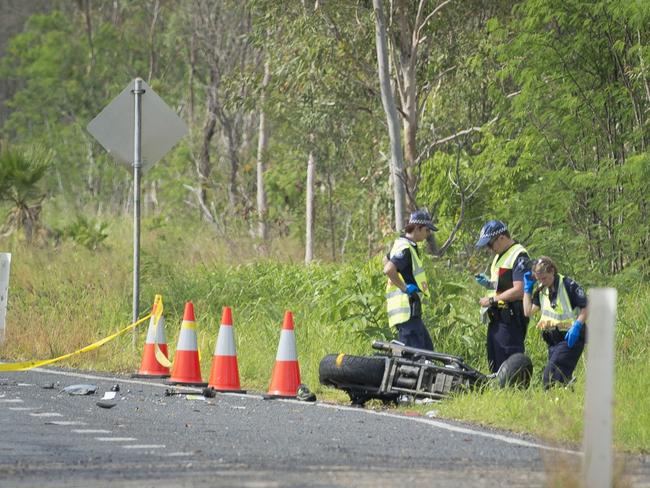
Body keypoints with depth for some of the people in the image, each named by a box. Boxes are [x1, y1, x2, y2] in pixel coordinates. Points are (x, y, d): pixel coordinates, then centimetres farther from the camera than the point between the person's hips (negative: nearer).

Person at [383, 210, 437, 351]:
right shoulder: (405, 249, -16)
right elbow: (388, 270, -31)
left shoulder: (401, 244, 17)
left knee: (427, 349, 12)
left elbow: (386, 260, 35)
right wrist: (404, 288, -20)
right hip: (406, 309, -11)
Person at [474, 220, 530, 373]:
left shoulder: (519, 256, -12)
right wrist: (488, 283, 10)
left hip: (510, 319, -10)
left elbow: (519, 291, -21)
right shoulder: (500, 256, 19)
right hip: (497, 318, 10)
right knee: (494, 363, 10)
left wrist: (492, 300, -16)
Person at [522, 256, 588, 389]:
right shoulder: (541, 291, 12)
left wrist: (577, 326, -24)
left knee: (551, 377, -21)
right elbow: (528, 311, 5)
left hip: (570, 338, -8)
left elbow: (585, 309, -9)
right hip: (553, 340, 8)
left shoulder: (569, 285, -10)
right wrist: (528, 287, 6)